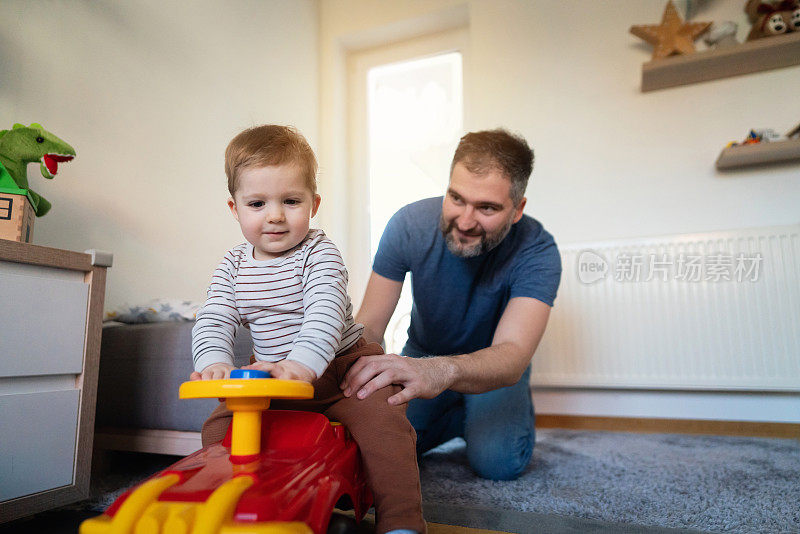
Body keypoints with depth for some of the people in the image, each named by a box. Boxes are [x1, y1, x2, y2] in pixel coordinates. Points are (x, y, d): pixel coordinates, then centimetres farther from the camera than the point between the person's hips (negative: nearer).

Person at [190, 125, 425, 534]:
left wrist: (304, 361, -48)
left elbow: (325, 312, -30)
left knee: (382, 421, -26)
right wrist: (214, 361, -27)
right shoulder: (233, 265, 1)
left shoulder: (319, 253, -15)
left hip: (342, 366, -5)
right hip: (270, 376, 5)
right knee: (219, 427, -4)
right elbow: (214, 319, -4)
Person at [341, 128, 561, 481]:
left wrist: (441, 371, -63)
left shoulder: (538, 251, -29)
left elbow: (513, 355, -41)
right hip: (423, 356, 2)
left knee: (498, 462, -24)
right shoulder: (409, 224, -24)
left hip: (494, 365, -1)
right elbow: (369, 325, -23)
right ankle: (458, 419, 12)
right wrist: (353, 371, -47)